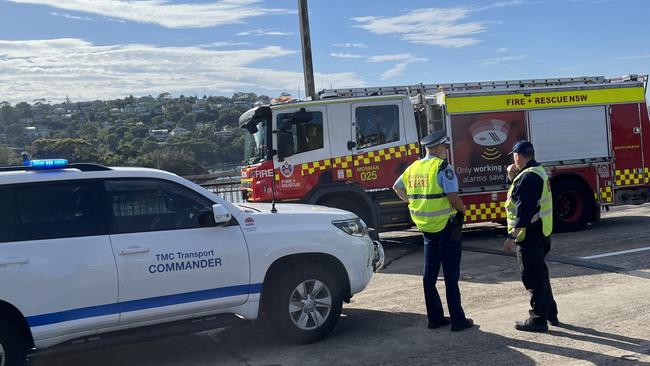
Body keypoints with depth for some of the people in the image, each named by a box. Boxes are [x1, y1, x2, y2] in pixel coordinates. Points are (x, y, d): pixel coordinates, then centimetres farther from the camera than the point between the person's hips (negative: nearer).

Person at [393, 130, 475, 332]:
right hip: (446, 226, -7)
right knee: (451, 275, 0)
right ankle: (457, 320, 6)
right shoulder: (442, 167, -15)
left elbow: (397, 188, 21)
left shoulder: (413, 168, 8)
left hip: (426, 228, 7)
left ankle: (435, 317, 19)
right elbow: (452, 196, -21)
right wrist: (462, 209, -2)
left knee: (430, 273, 12)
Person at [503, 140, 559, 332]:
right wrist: (513, 177, 12)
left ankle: (538, 319, 6)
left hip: (530, 234, -11)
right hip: (541, 232, 11)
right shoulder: (538, 171, 14)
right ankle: (550, 313, 30)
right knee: (539, 273, 20)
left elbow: (524, 210, -26)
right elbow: (519, 193, 25)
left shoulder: (528, 176, -20)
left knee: (533, 277, -2)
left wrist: (512, 236, -26)